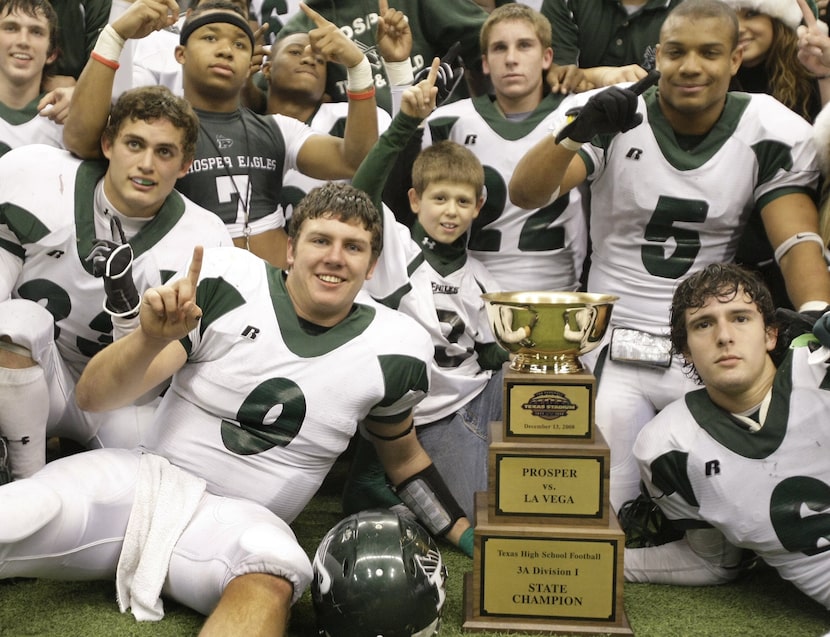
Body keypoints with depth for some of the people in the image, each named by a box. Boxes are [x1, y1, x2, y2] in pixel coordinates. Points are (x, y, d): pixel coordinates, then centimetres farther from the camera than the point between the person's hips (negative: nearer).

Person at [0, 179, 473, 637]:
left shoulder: (395, 352, -1)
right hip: (145, 478, 0)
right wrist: (152, 337, -26)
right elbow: (92, 398, -7)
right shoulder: (228, 282, -8)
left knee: (271, 580, -37)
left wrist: (469, 537, 13)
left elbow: (403, 459, 18)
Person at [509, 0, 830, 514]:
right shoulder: (619, 119, -5)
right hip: (617, 348, -1)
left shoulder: (773, 133, -2)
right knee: (605, 509, 1)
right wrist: (579, 132, -33)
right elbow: (526, 195, -14)